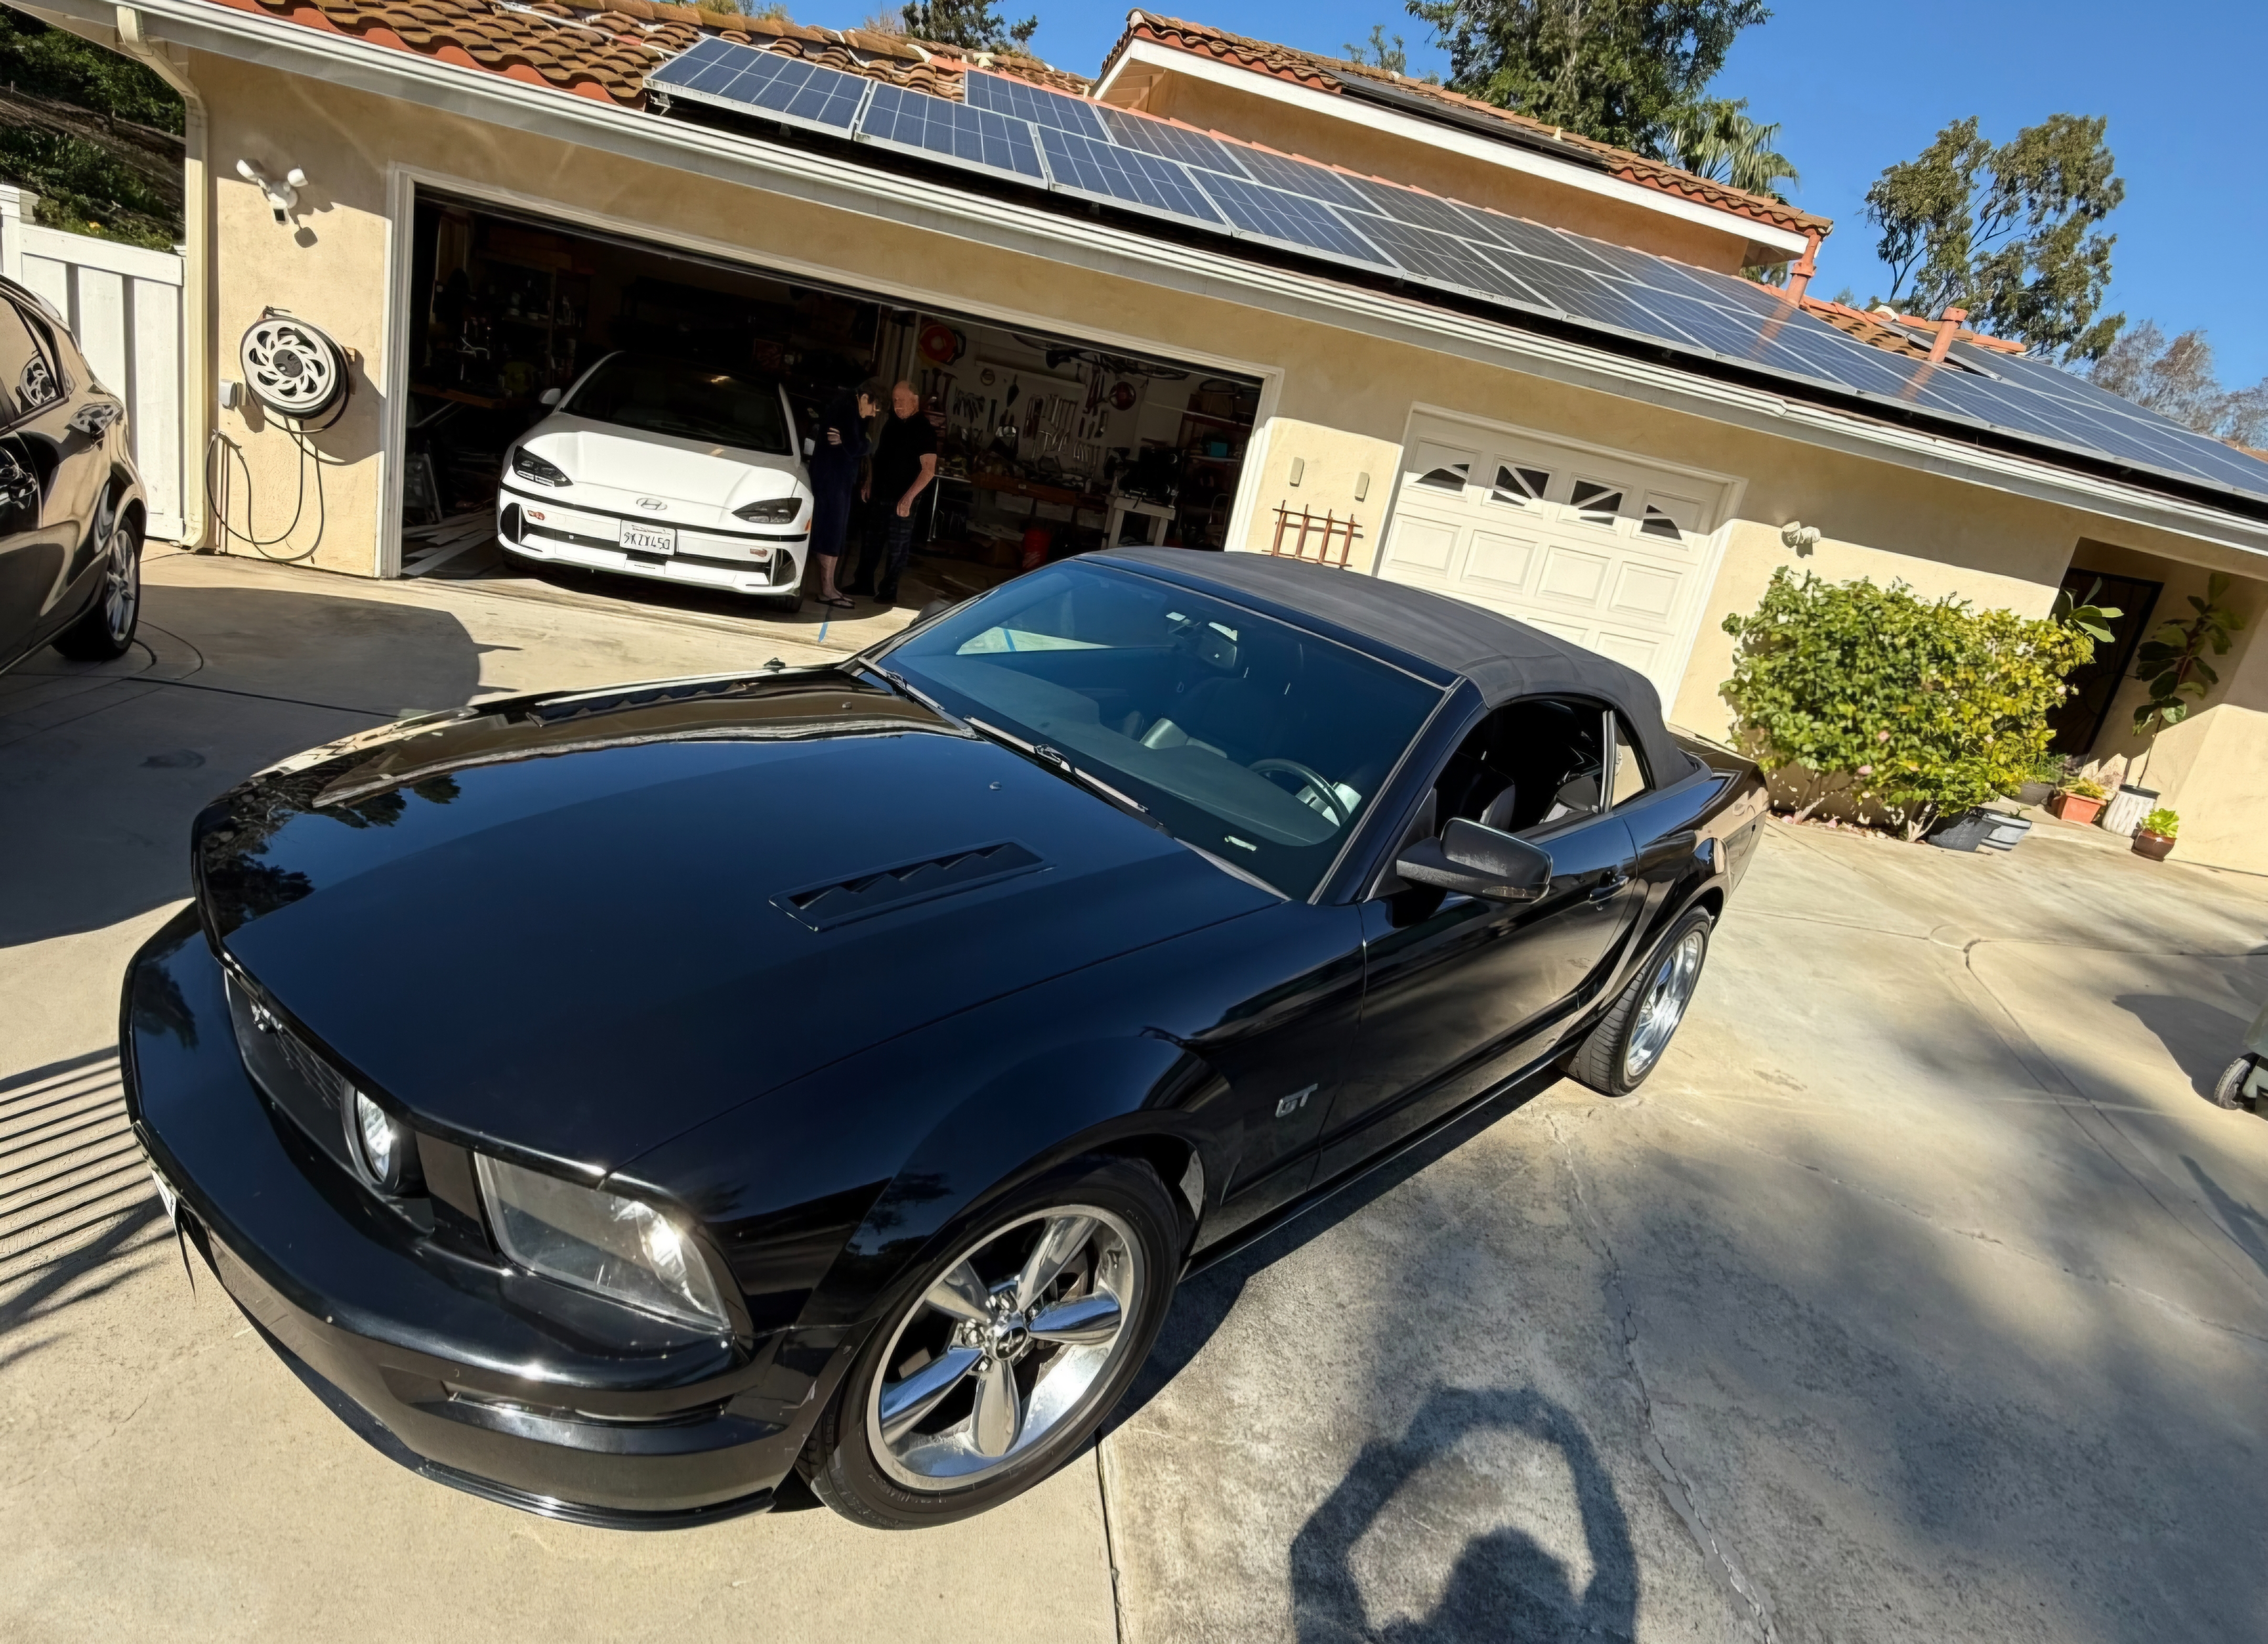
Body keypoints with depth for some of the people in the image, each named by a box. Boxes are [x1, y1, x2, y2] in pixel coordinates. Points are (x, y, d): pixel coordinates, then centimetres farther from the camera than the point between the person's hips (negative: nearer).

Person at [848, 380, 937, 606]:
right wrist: (869, 483, 14)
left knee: (897, 546, -1)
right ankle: (864, 583, 24)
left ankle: (889, 591, 6)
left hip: (902, 500, -7)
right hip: (879, 495, 7)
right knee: (872, 541, 13)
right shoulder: (891, 423, 10)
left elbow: (929, 470, -18)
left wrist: (909, 497, -25)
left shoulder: (924, 430, -11)